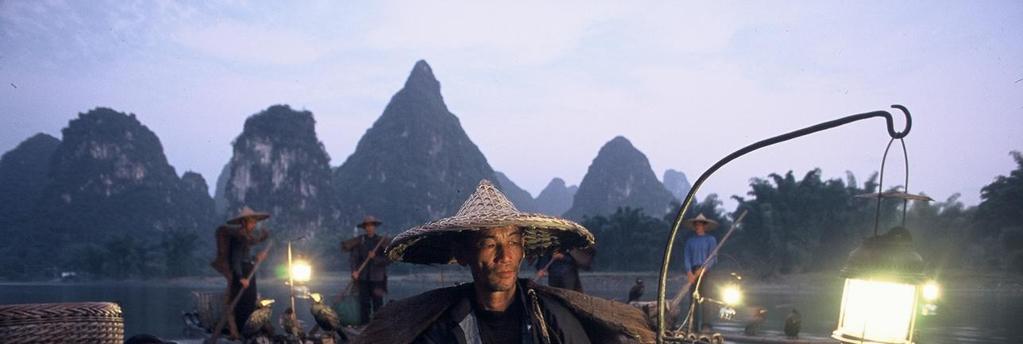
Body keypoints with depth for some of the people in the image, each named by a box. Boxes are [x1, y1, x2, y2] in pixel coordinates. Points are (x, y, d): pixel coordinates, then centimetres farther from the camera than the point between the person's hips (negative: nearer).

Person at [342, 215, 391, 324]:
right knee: (364, 302, 2)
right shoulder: (359, 241, 5)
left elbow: (389, 259, -2)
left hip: (377, 278, -1)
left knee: (378, 302, -3)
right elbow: (353, 257, -2)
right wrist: (354, 270, -16)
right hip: (363, 277, 1)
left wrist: (375, 258, -14)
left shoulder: (382, 241, 2)